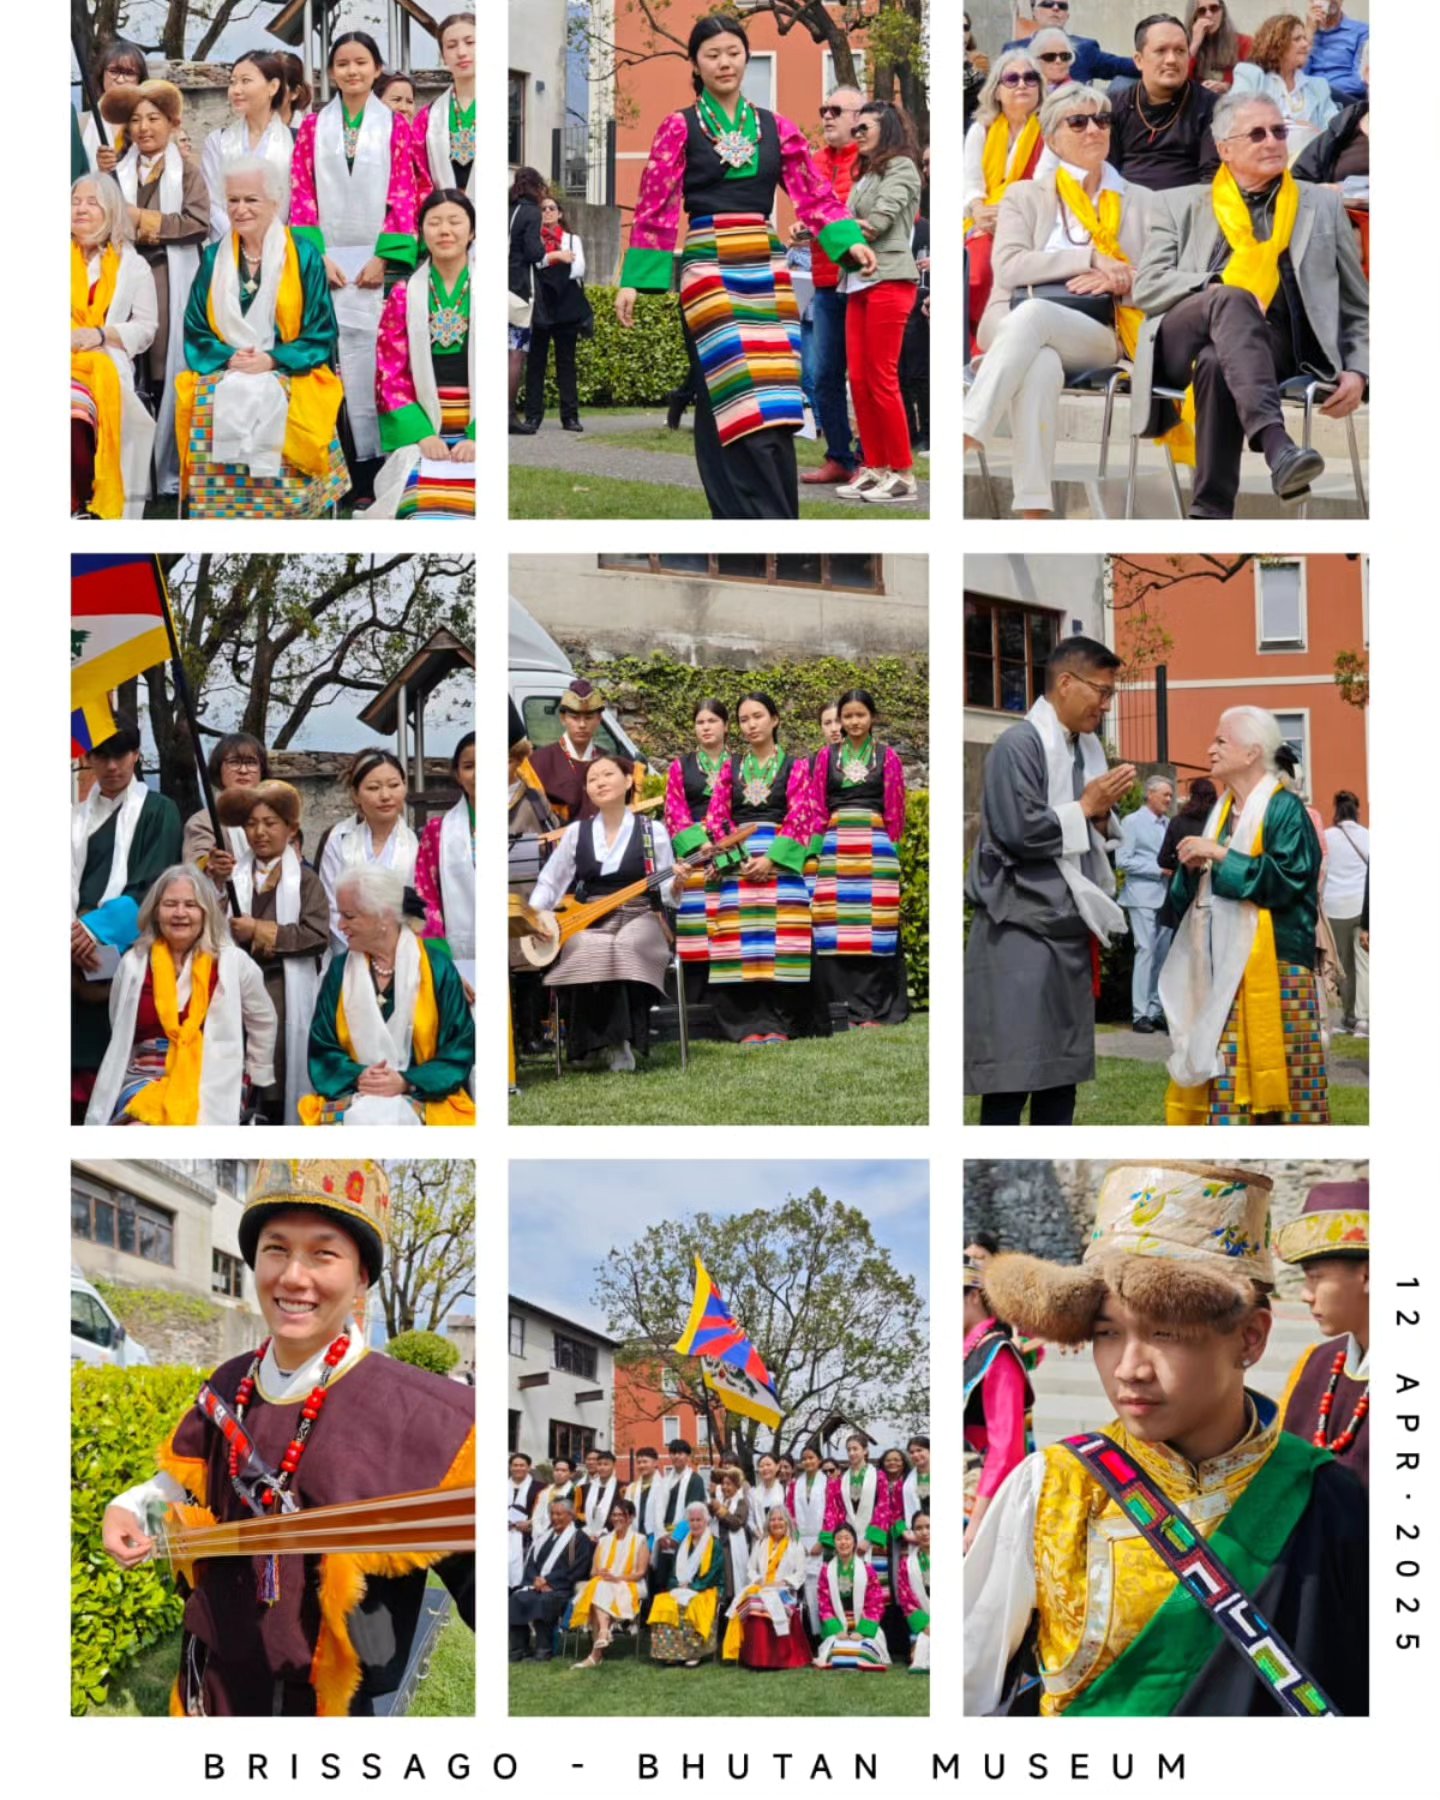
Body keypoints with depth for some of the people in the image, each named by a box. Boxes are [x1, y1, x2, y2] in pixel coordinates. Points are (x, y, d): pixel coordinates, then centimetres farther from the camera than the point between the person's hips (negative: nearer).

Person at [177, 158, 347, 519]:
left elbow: (321, 332, 1)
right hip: (222, 373, 2)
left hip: (289, 374, -2)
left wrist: (272, 360, -13)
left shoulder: (304, 257, 3)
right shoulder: (214, 258, 12)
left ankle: (282, 513, -23)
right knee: (219, 407, -31)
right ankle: (219, 516, -23)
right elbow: (196, 331, 11)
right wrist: (229, 358, -9)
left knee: (273, 406, -35)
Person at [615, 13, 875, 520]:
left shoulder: (775, 127, 12)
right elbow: (654, 207, -1)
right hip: (709, 271, -4)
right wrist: (632, 281, -6)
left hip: (766, 270, 4)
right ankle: (768, 522, -10)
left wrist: (851, 242, -8)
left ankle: (762, 522, 8)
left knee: (775, 402, 2)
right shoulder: (680, 128, 2)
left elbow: (813, 193, 7)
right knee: (734, 403, -11)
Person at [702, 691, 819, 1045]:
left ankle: (778, 1023, -10)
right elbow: (716, 817, 10)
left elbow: (800, 817, -1)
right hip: (736, 862, 2)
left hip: (781, 862, -2)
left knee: (781, 939, -11)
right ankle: (748, 1025, -7)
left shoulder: (795, 767, 8)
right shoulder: (731, 767, 16)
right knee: (740, 940, -7)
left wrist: (772, 858, -13)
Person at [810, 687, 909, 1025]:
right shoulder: (826, 758, 11)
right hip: (835, 849, 1)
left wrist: (892, 847, -1)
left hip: (876, 848, -1)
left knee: (875, 926, -4)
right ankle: (842, 1007, 1)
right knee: (835, 926, -3)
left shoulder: (886, 757, 8)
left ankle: (873, 1009, -2)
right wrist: (819, 846, 2)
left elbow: (895, 810, 6)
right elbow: (818, 809, 10)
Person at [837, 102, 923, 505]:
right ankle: (874, 468, 9)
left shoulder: (901, 167, -1)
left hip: (888, 281, -8)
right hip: (858, 282, 8)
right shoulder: (865, 174, 22)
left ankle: (903, 475, -4)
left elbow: (878, 222, -11)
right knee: (859, 380, 4)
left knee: (882, 380, -8)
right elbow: (858, 226, 14)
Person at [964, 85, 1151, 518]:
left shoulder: (1138, 202, 25)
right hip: (1017, 325, 0)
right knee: (1040, 365, -41)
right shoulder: (1024, 197, 21)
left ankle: (965, 436, -50)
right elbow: (1008, 266, 3)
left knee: (1032, 313, -38)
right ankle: (1033, 511, -52)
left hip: (1096, 334, 0)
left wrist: (1119, 281, -5)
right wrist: (1091, 258, -5)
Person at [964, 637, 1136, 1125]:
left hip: (1070, 930, 8)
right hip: (1021, 930, -8)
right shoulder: (1018, 745, -11)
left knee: (1062, 1068, 10)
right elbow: (1019, 830, -20)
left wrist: (1103, 813, -1)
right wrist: (1085, 808, -9)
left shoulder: (1088, 747, 11)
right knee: (1012, 1074, -7)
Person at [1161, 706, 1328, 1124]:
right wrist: (1191, 868, -3)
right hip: (1222, 962, 7)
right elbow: (1192, 894, 19)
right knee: (1228, 1068, 2)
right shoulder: (1222, 811, 17)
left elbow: (1288, 878, -18)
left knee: (1272, 1063, -7)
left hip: (1271, 963, -7)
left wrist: (1222, 856, -16)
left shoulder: (1285, 808, -6)